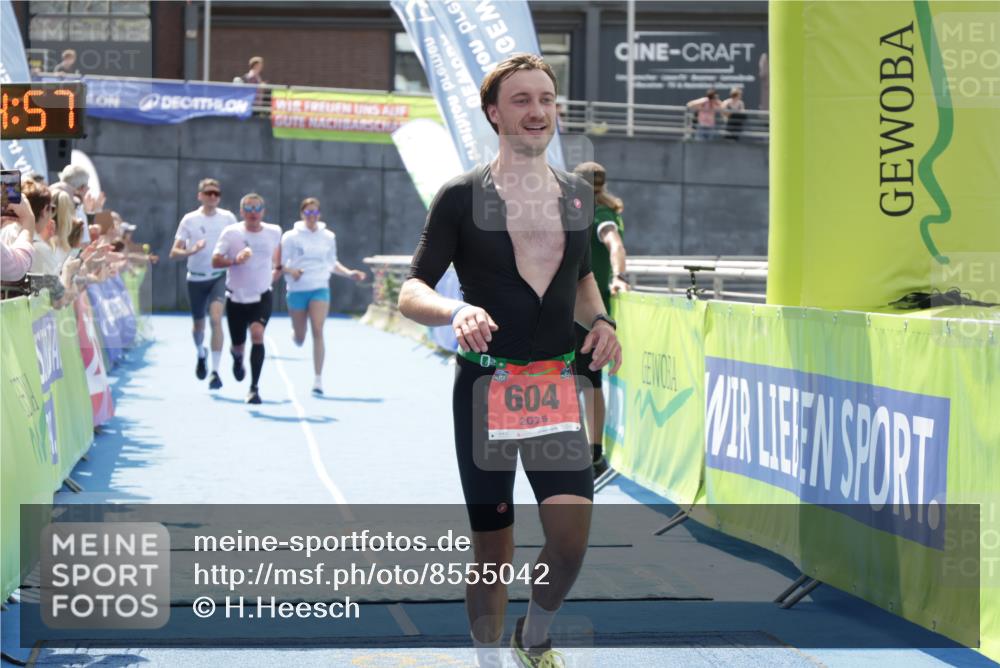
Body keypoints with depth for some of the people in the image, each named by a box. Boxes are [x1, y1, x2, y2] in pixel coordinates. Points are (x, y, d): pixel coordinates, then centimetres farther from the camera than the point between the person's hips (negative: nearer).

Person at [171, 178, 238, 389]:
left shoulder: (228, 217, 2)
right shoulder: (189, 219, -1)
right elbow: (174, 253, -2)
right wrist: (191, 251, -23)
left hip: (220, 275, -1)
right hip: (196, 278, 1)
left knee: (216, 318, -21)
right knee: (198, 324, 13)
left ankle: (215, 371, -20)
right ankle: (201, 354, 48)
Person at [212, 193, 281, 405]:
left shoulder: (274, 232, -1)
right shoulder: (231, 233, -9)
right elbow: (215, 261, -13)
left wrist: (277, 269, 14)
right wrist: (235, 261, -29)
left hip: (262, 296, 0)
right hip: (236, 298, 0)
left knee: (257, 334, -22)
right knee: (237, 344, 10)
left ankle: (254, 387, -18)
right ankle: (237, 358, 50)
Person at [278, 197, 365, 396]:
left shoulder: (328, 237, 7)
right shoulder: (291, 237, -1)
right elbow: (280, 264, -3)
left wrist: (349, 273, 6)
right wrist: (290, 271, -23)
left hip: (320, 289, 1)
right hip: (297, 289, -1)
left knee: (317, 331, -16)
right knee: (299, 339, 8)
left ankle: (318, 379, -13)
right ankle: (295, 334, 49)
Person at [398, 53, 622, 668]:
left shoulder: (578, 195, 10)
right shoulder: (462, 196, -3)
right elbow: (410, 293, -6)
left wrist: (600, 320, 4)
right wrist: (456, 311, -27)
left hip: (558, 384, 3)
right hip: (484, 386, -3)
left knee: (571, 535, -9)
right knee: (492, 546, 3)